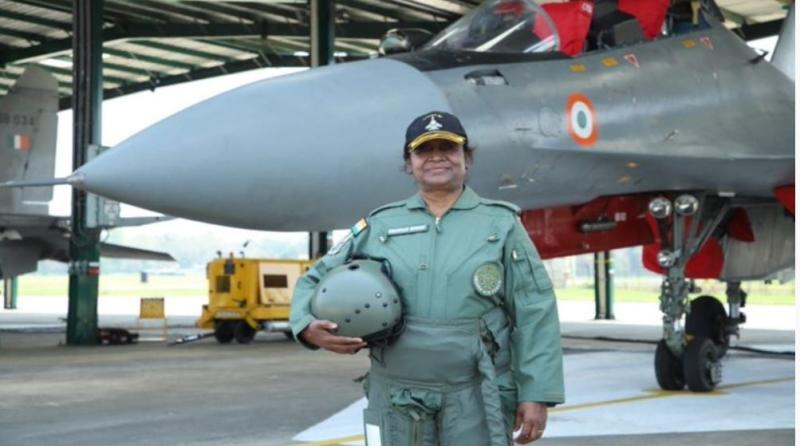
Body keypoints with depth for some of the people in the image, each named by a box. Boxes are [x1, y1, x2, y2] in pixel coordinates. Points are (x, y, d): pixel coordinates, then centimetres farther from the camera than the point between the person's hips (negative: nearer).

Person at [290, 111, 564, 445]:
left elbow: (535, 314, -1)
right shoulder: (379, 226, 8)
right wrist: (309, 327, -8)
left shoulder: (501, 224, 4)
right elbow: (315, 280, 14)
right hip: (397, 399, 2)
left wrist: (536, 394, -8)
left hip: (476, 398, -2)